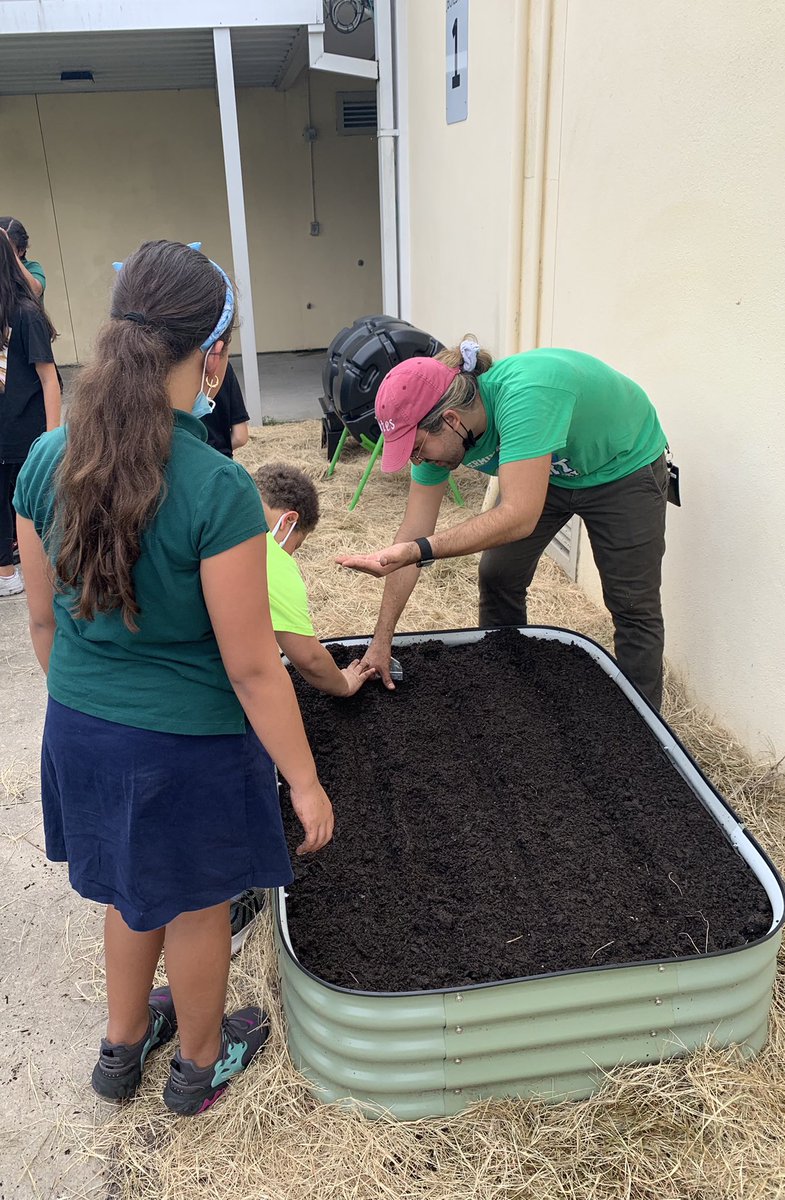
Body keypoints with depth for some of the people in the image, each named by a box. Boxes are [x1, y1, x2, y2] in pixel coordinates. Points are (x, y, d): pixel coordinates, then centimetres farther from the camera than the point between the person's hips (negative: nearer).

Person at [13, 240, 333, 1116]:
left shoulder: (47, 461, -8)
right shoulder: (218, 489, -26)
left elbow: (43, 620, 3)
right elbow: (251, 666, -21)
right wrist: (304, 782, -9)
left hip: (81, 734, 6)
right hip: (188, 746, -5)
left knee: (132, 895, 29)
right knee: (196, 909, 21)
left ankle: (122, 1047, 52)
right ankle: (200, 1066, 47)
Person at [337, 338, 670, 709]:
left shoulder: (524, 396, -43)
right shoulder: (436, 433, -20)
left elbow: (520, 517, -48)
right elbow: (412, 534, -16)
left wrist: (418, 551, -53)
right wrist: (381, 642, -14)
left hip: (624, 468, -6)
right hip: (550, 470, 6)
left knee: (633, 606, -5)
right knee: (498, 578, 2)